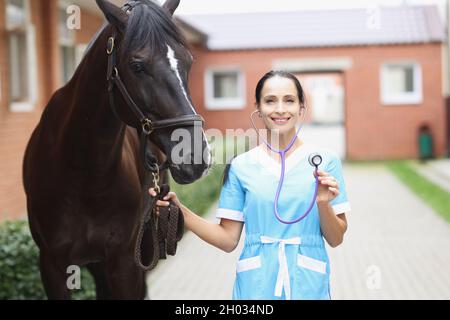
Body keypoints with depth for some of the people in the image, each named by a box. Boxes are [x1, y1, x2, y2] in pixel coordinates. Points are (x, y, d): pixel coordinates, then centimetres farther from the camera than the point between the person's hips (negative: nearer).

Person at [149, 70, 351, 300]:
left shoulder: (325, 162, -3)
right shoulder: (240, 166, -1)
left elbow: (336, 239, -1)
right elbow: (228, 240, 0)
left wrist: (323, 204, -19)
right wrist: (181, 212, -12)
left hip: (309, 284, 0)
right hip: (255, 284, 1)